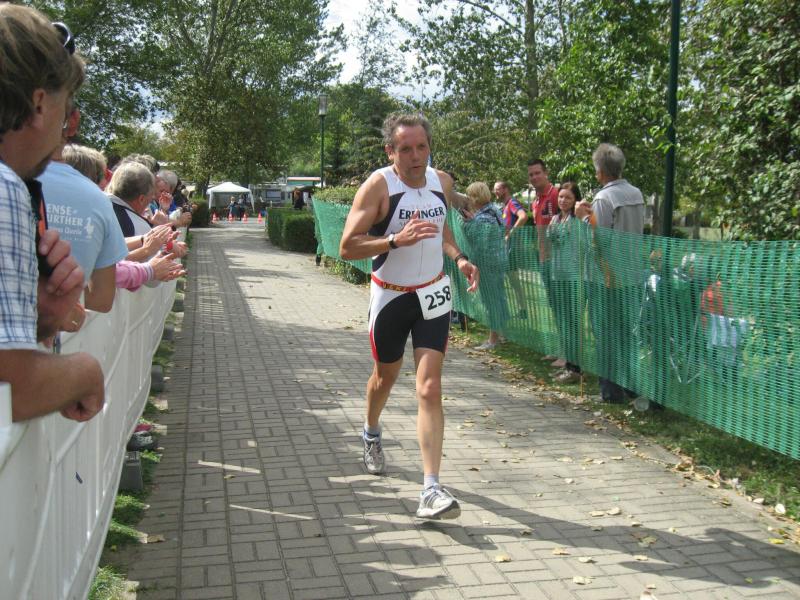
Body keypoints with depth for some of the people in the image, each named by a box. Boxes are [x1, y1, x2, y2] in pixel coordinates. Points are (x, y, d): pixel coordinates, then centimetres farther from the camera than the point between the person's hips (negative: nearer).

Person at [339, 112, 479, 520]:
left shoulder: (442, 182, -1)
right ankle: (371, 433, 52)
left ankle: (431, 489, -11)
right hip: (390, 296, -2)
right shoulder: (378, 185, -16)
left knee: (430, 388, -10)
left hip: (433, 295, 2)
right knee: (385, 376, 19)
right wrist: (397, 239, -33)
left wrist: (458, 258, 0)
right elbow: (347, 247, -20)